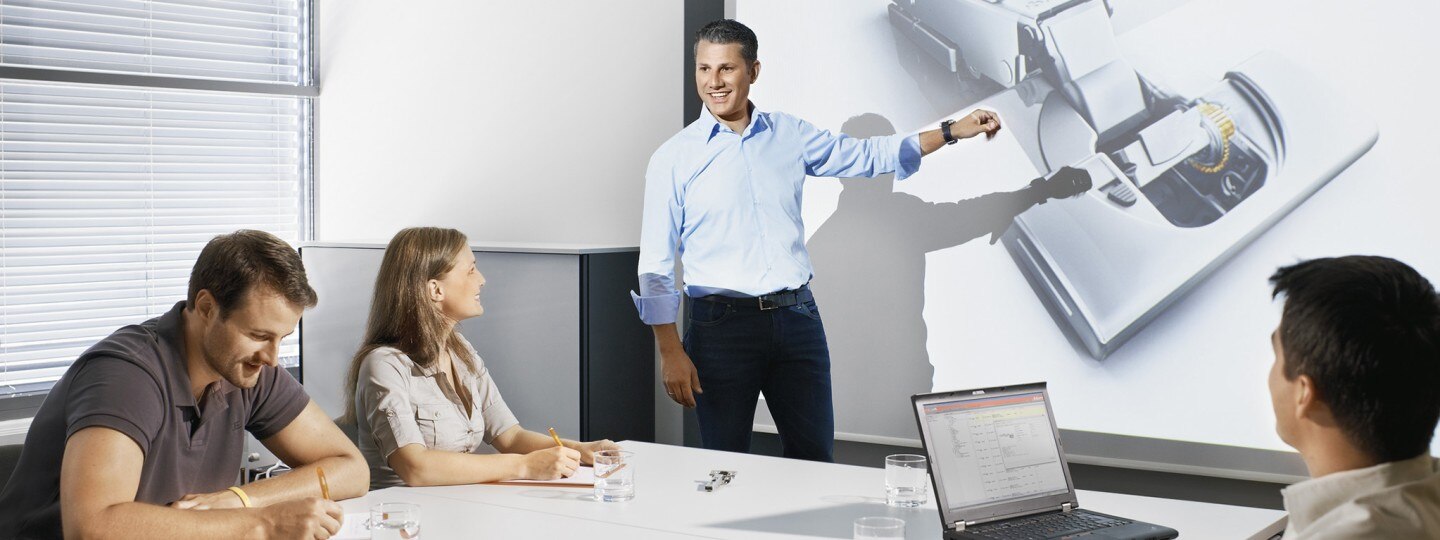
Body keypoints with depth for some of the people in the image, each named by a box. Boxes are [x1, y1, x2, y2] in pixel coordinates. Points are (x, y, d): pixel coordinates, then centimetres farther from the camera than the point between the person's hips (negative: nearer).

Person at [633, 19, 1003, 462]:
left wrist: (952, 132, 11)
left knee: (815, 457, 6)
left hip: (798, 317, 3)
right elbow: (655, 265, -3)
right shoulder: (675, 158, -2)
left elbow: (865, 155, 18)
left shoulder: (790, 135, 8)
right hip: (723, 324, -3)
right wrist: (671, 352, -9)